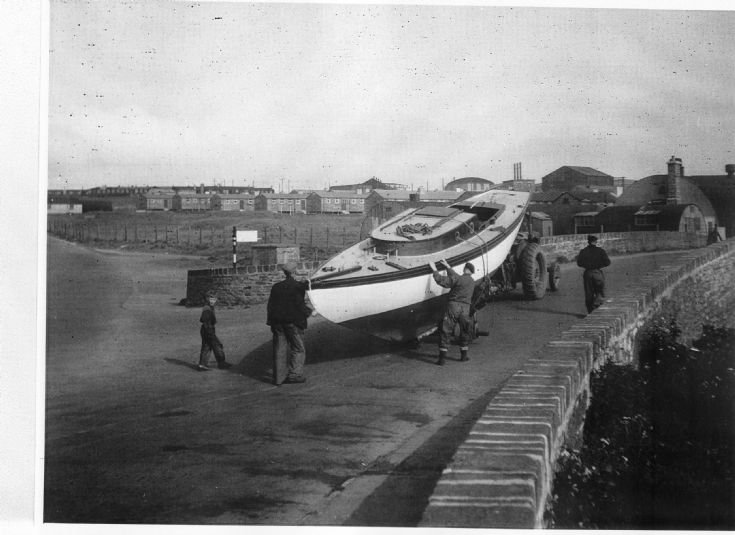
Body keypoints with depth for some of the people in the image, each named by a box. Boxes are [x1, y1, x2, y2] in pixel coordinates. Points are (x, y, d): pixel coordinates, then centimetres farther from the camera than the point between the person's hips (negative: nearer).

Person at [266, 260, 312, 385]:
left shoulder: (276, 287, 8)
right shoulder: (298, 286, -9)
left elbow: (270, 305, 8)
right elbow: (299, 305, -11)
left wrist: (272, 322, 13)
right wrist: (310, 312, 5)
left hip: (278, 322, 5)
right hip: (293, 322, -5)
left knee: (279, 350, 8)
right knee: (298, 349, 5)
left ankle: (278, 377, 9)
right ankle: (294, 374, -2)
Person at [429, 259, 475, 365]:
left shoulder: (459, 279, -9)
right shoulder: (472, 282, 12)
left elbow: (441, 280, -12)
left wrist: (434, 270, 0)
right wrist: (448, 267, 34)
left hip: (453, 306, -5)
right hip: (465, 308, 5)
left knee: (445, 332, 0)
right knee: (464, 332, 22)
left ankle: (442, 358, -3)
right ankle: (464, 355, 28)